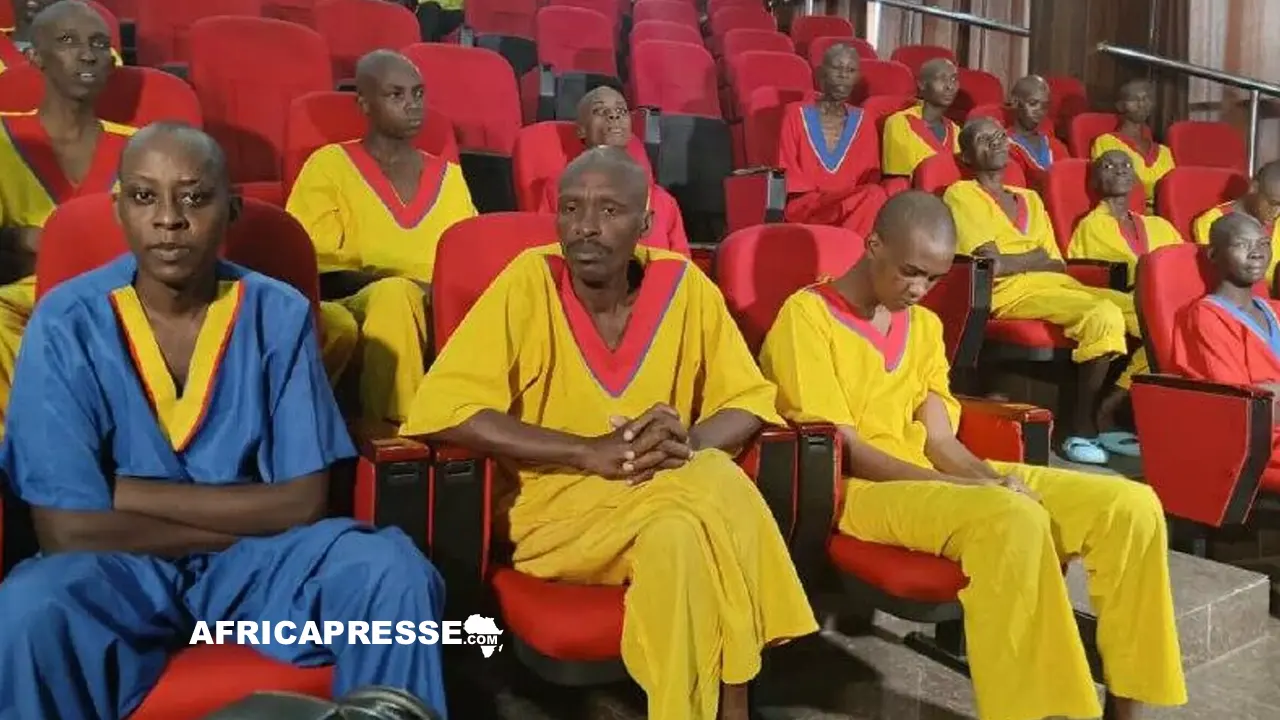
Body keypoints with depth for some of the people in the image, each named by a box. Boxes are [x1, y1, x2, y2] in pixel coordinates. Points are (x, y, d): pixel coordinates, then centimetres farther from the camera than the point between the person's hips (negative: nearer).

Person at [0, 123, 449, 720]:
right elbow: (67, 529, -14)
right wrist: (241, 521, -10)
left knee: (394, 573, -25)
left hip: (261, 559, 1)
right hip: (120, 567, 0)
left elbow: (302, 501, -8)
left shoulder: (278, 314, -6)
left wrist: (133, 494, -12)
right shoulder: (67, 323, -9)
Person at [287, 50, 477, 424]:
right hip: (355, 310, -3)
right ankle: (397, 427, -38)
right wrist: (410, 286, -16)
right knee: (394, 295, -38)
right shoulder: (330, 165, 7)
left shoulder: (449, 175, 20)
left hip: (445, 315, 3)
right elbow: (313, 270, -2)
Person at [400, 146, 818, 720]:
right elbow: (443, 409, -17)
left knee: (722, 482, -31)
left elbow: (750, 399, 5)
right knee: (690, 523, -31)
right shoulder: (529, 281, -10)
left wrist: (690, 443, -18)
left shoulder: (682, 283, -2)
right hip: (558, 504, -3)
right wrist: (591, 452, -23)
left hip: (675, 492, 3)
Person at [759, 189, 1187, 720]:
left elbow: (939, 439, 10)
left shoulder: (924, 325, 17)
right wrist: (970, 488, -19)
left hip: (938, 478, 7)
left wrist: (993, 478, -13)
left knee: (1132, 505, -8)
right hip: (862, 491, -7)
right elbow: (847, 450, -13)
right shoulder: (807, 315, -7)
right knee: (1012, 519, -37)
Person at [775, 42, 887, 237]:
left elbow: (872, 180, 12)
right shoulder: (796, 115, 8)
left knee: (875, 197, -33)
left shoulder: (863, 124, 16)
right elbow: (789, 177, 1)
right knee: (874, 196, -31)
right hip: (804, 209, -3)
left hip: (858, 206, 3)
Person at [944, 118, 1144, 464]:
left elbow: (1057, 265, 15)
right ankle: (1082, 425, -17)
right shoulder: (961, 194, 5)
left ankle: (1105, 414, -8)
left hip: (1060, 285, 8)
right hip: (1013, 294, -8)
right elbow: (992, 263, -8)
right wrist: (1036, 257, 6)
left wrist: (1015, 261, -2)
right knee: (1104, 315, -31)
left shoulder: (1030, 198, 27)